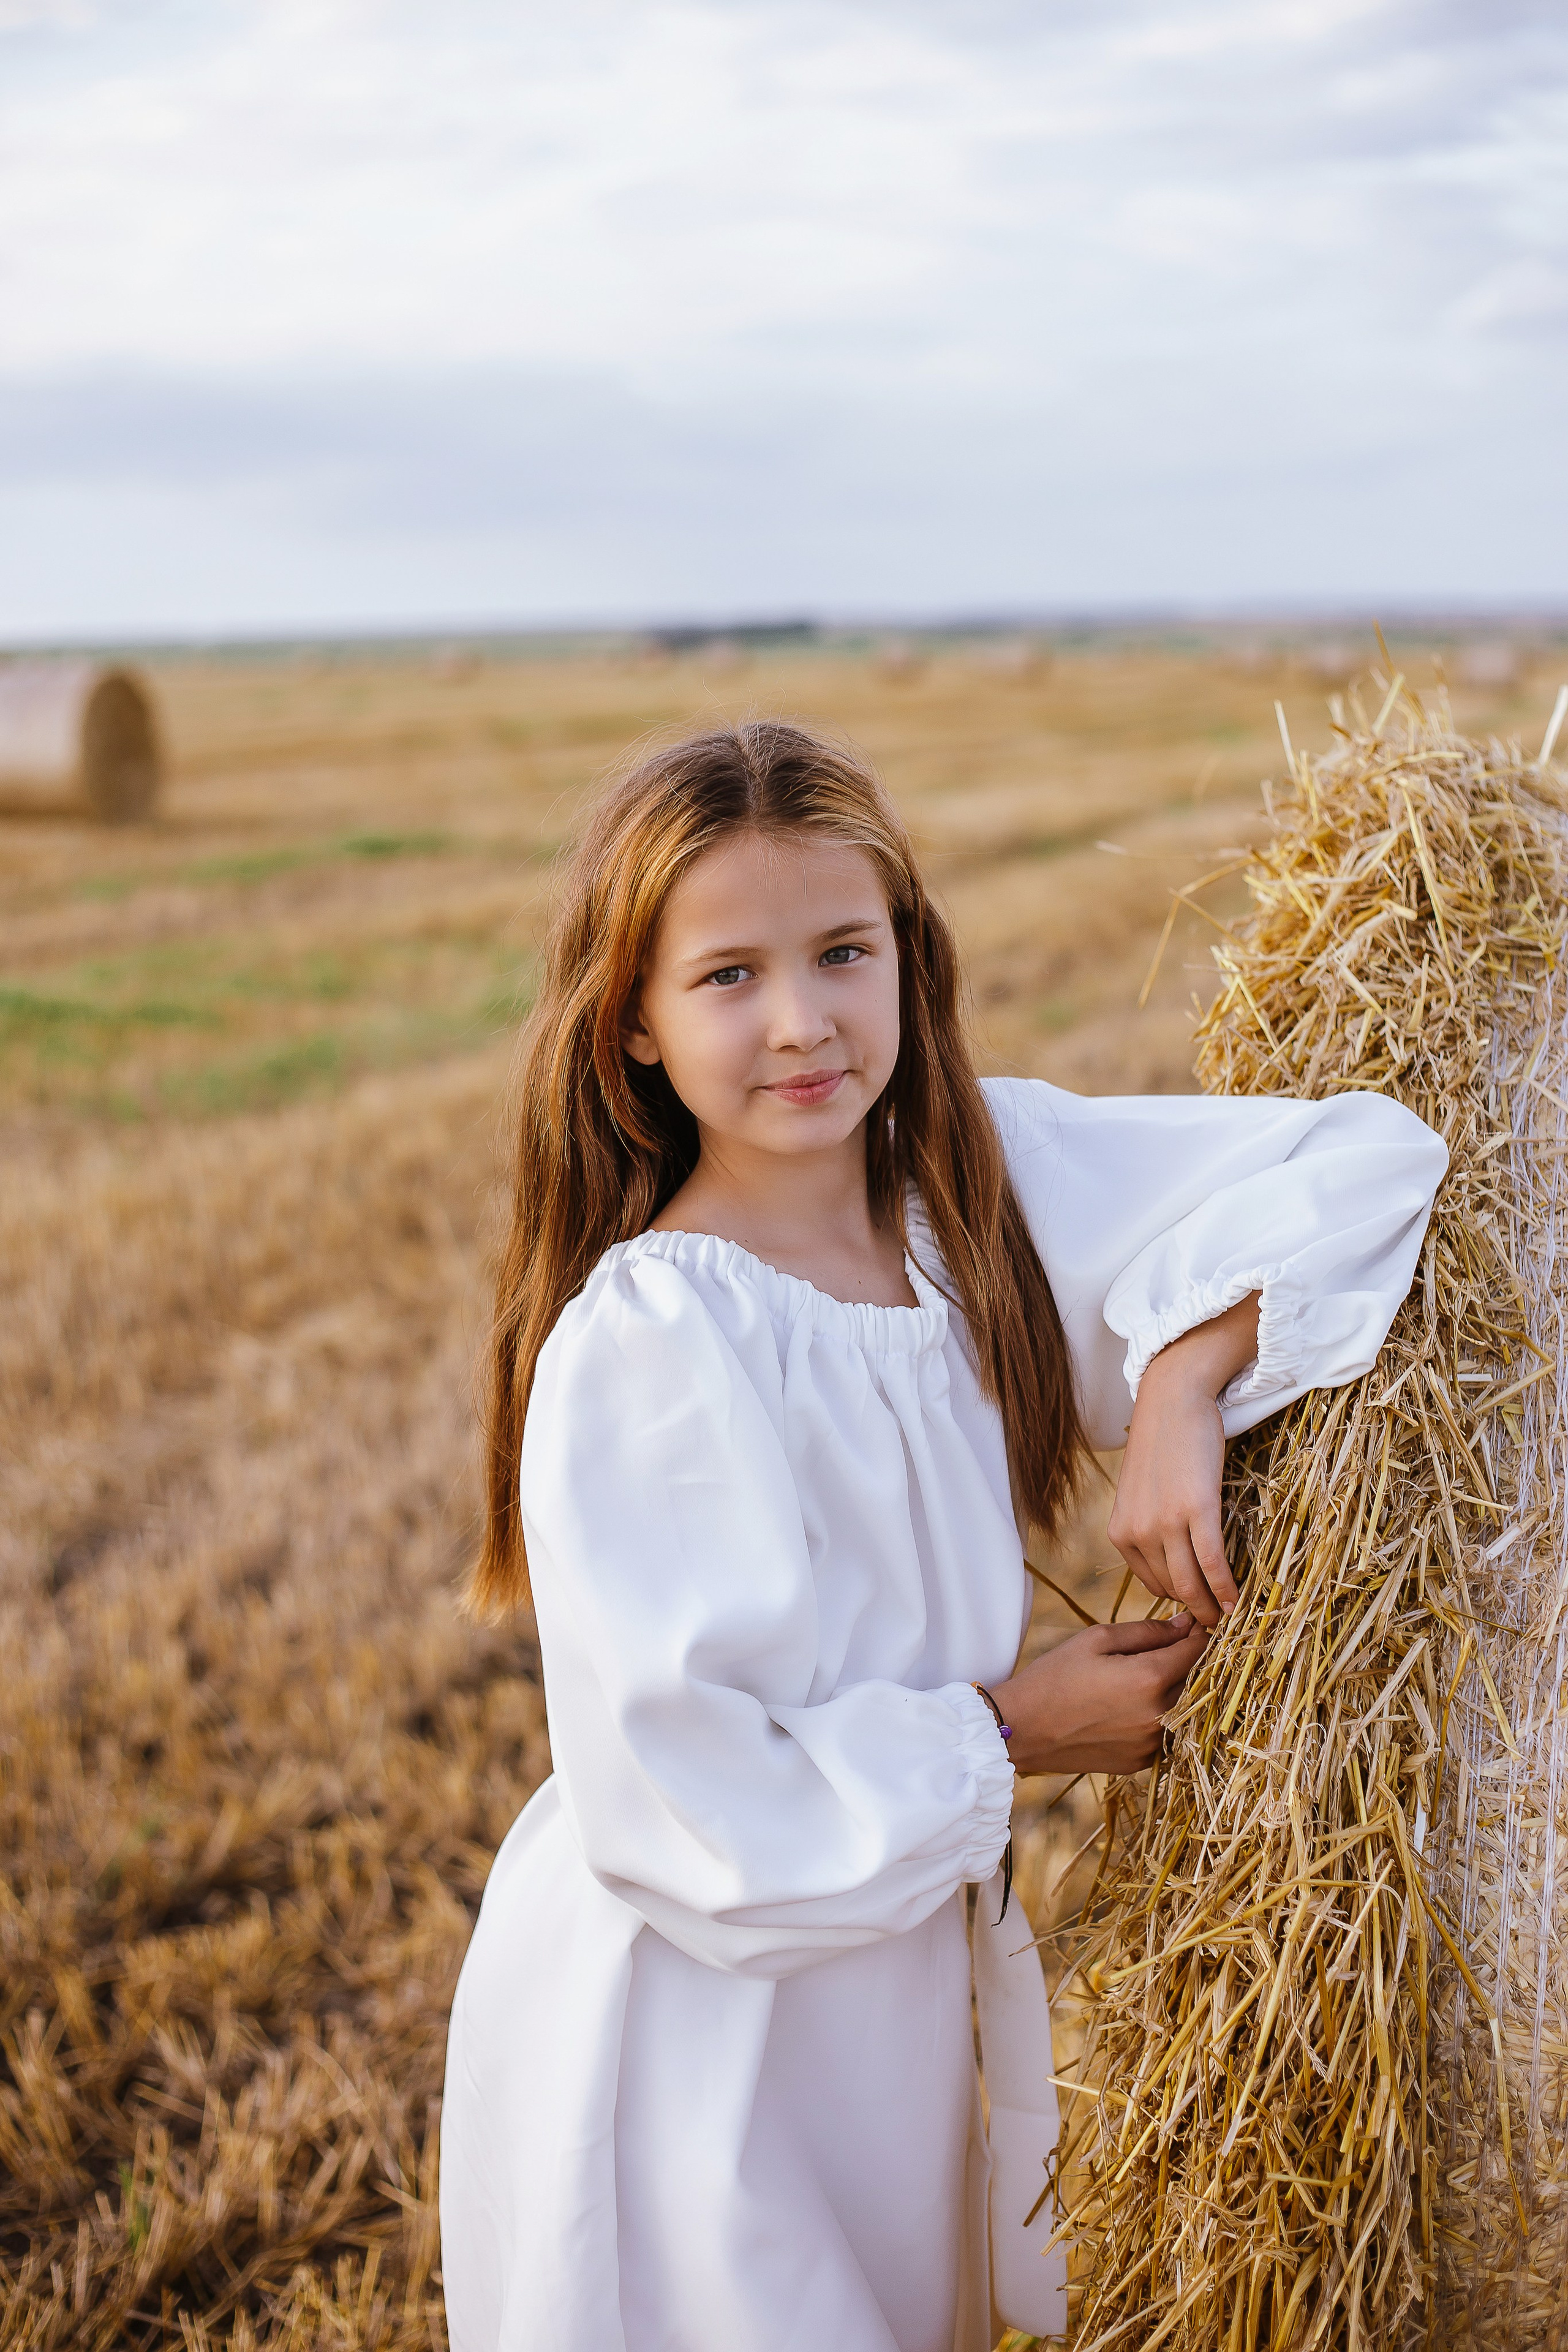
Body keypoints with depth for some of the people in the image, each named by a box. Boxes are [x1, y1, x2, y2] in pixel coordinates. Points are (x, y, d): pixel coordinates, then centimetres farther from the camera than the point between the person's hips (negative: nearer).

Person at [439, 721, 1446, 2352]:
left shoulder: (986, 1171, -7)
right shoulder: (641, 1340, -24)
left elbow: (1363, 1157, -5)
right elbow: (674, 1791, -24)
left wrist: (1184, 1386, -19)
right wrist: (1007, 1733, -15)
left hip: (907, 1964, 6)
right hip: (687, 2012, -6)